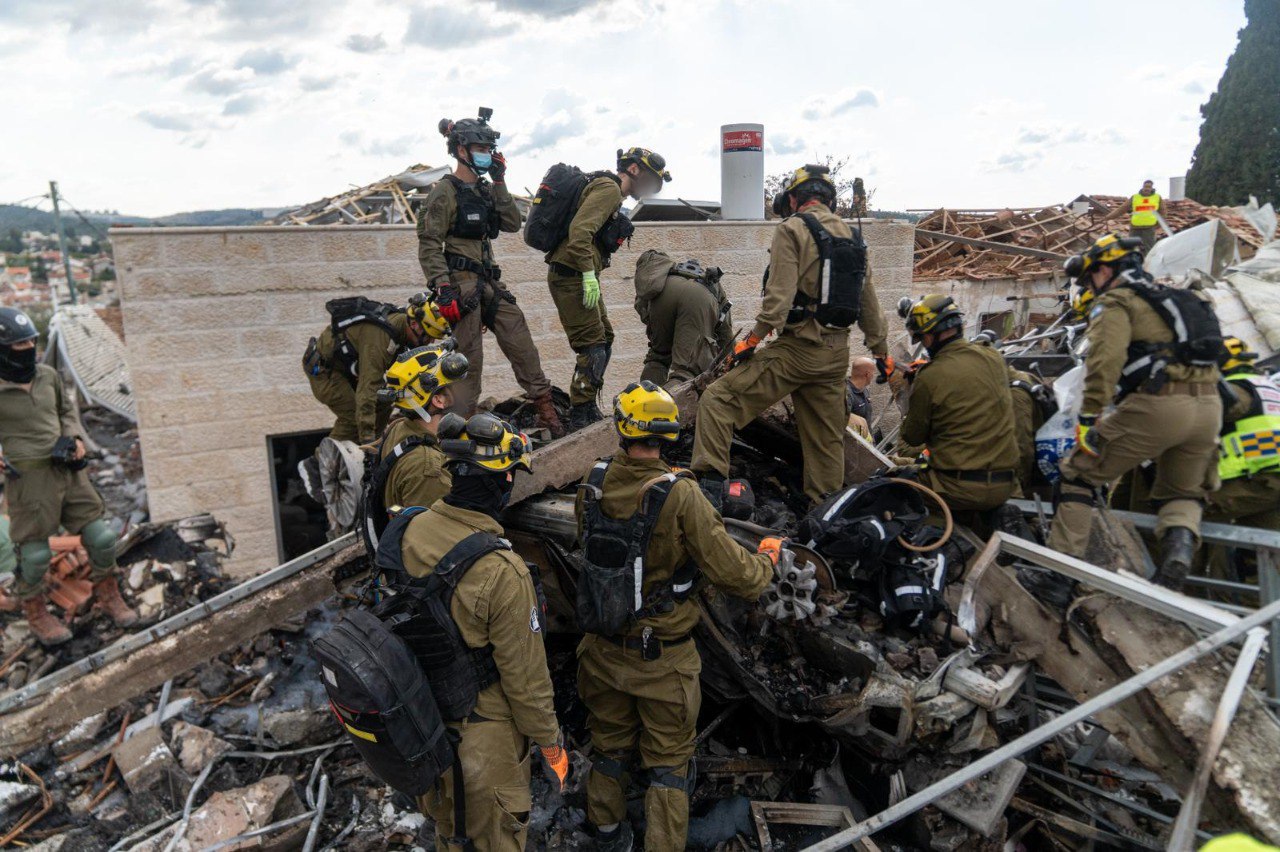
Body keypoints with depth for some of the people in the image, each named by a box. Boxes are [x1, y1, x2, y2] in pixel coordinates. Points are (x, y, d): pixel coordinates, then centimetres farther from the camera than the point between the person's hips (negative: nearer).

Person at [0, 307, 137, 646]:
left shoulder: (48, 375, 4)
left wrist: (75, 437, 6)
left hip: (69, 469, 5)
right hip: (29, 478, -5)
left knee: (101, 536, 9)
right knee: (35, 553, 8)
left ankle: (108, 595, 31)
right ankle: (36, 613, 32)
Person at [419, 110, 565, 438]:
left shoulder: (485, 190, 18)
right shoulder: (446, 191, -6)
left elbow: (512, 224, 8)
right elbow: (429, 243, -12)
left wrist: (499, 183, 3)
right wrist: (443, 288, -20)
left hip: (490, 283, 7)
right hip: (462, 283, -7)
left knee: (521, 344, 5)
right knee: (468, 359, -5)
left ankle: (545, 409, 13)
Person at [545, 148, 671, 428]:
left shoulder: (608, 189, 21)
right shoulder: (609, 189, -11)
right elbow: (579, 230, -24)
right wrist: (589, 274, -23)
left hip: (577, 276, 10)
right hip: (572, 275, -10)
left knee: (604, 340, 15)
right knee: (593, 347, -9)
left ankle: (589, 408, 23)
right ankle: (580, 415, -2)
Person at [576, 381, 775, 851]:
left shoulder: (594, 483, -11)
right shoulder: (680, 495, -26)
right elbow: (734, 574, -22)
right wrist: (767, 558, -2)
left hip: (603, 648, 5)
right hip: (662, 655, -5)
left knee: (609, 743, 25)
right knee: (668, 760, 15)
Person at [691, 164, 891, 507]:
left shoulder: (792, 229, -4)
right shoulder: (852, 237, 16)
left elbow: (779, 295, -16)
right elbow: (869, 302, 21)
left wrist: (752, 340, -12)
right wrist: (881, 351, 29)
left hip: (798, 347, -7)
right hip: (836, 353, 7)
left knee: (718, 400, -6)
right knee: (826, 437, 15)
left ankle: (709, 486, -16)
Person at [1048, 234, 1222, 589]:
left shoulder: (1115, 303, 3)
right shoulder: (1182, 299, 28)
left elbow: (1106, 358, -15)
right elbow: (1207, 356, 29)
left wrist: (1089, 416, -19)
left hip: (1156, 405, -7)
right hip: (1209, 407, 7)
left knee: (1079, 474, 7)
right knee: (1183, 493, 26)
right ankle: (1181, 542, -3)